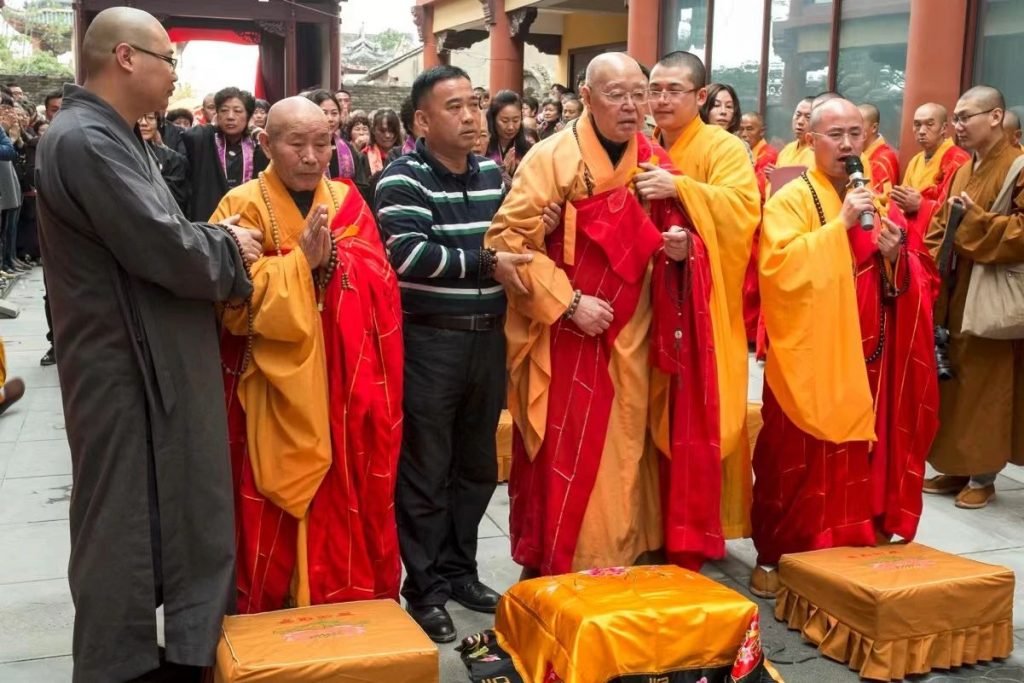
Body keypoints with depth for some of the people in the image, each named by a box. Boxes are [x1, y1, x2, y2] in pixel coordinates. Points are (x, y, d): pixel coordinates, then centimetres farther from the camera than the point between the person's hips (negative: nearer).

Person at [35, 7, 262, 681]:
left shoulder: (114, 138, 15)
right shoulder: (85, 141, -19)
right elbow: (167, 251, -25)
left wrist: (220, 245, 0)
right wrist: (229, 245, -6)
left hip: (162, 369, 10)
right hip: (128, 374, -10)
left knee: (190, 520, 19)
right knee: (126, 532, 3)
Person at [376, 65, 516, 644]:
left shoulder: (493, 173, 10)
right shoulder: (404, 178, -10)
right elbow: (408, 254, -23)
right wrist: (485, 264, -19)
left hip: (487, 336, 6)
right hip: (428, 341, -6)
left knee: (477, 464, 15)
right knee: (425, 471, 4)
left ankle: (459, 569, 31)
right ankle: (425, 589, 17)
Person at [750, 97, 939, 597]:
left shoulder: (876, 197, 12)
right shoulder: (791, 199, -6)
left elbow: (917, 275, 14)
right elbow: (778, 266, -22)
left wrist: (895, 255, -9)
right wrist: (841, 226, -22)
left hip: (866, 353, 5)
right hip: (810, 355, -5)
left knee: (863, 455, 10)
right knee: (800, 459, 0)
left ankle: (855, 549, 25)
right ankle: (775, 554, 13)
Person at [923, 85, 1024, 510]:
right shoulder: (962, 170, 14)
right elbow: (940, 227, 16)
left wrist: (976, 221, -20)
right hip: (952, 296, 8)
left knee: (985, 386, 1)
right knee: (952, 384, 11)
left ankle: (984, 477, 13)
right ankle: (956, 468, 21)